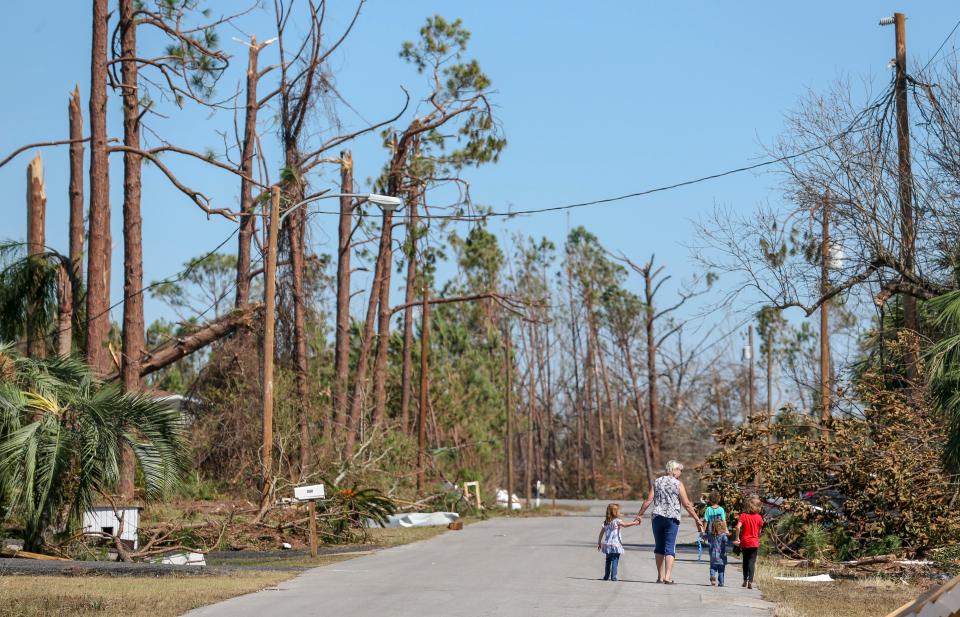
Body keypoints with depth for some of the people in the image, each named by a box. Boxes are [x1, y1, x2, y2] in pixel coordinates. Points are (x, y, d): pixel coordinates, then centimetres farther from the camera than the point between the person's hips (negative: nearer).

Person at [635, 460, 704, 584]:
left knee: (659, 547, 13)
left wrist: (639, 515, 10)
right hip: (672, 518, -3)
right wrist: (697, 519, 1)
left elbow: (648, 500, 3)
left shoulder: (657, 482, 8)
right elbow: (686, 505, -4)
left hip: (657, 517, 3)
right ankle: (667, 576, -15)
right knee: (670, 548, -4)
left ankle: (660, 576, 16)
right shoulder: (678, 484, -2)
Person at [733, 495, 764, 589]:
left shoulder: (743, 515, -7)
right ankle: (750, 582, -13)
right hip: (754, 542, 0)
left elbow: (738, 527, -19)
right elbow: (759, 531, 4)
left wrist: (737, 538, -9)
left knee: (745, 561, 17)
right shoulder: (759, 517, -3)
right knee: (752, 562, -1)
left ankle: (745, 581, 26)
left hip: (744, 542, 0)